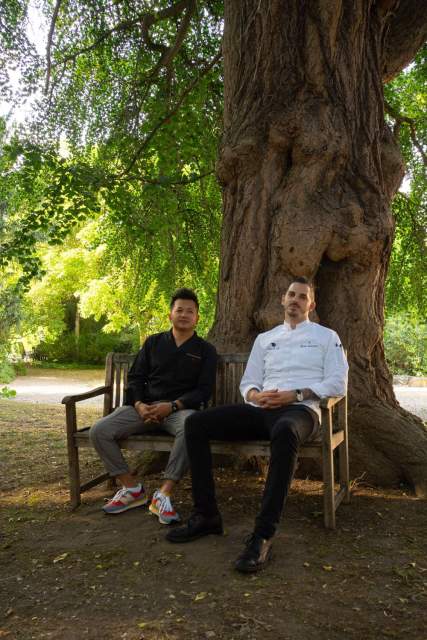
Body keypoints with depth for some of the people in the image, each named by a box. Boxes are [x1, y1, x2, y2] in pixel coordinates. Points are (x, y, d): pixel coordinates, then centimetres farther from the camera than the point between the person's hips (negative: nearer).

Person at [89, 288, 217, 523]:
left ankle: (163, 494, -31)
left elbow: (204, 390, 1)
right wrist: (139, 404, -7)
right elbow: (135, 378, 14)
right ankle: (132, 488, -5)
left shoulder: (205, 350, 10)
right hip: (144, 406, 3)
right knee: (99, 431, -20)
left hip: (181, 408, -3)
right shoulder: (153, 342, 18)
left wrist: (172, 406, -14)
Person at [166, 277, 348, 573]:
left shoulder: (326, 336, 15)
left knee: (284, 432, -44)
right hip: (262, 410, 5)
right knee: (196, 424, -16)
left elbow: (337, 384, 3)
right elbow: (248, 382, 21)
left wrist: (295, 395, -11)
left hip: (300, 410, -4)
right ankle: (206, 515, -10)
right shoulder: (265, 338, 26)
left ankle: (263, 535, -40)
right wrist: (256, 396, -5)